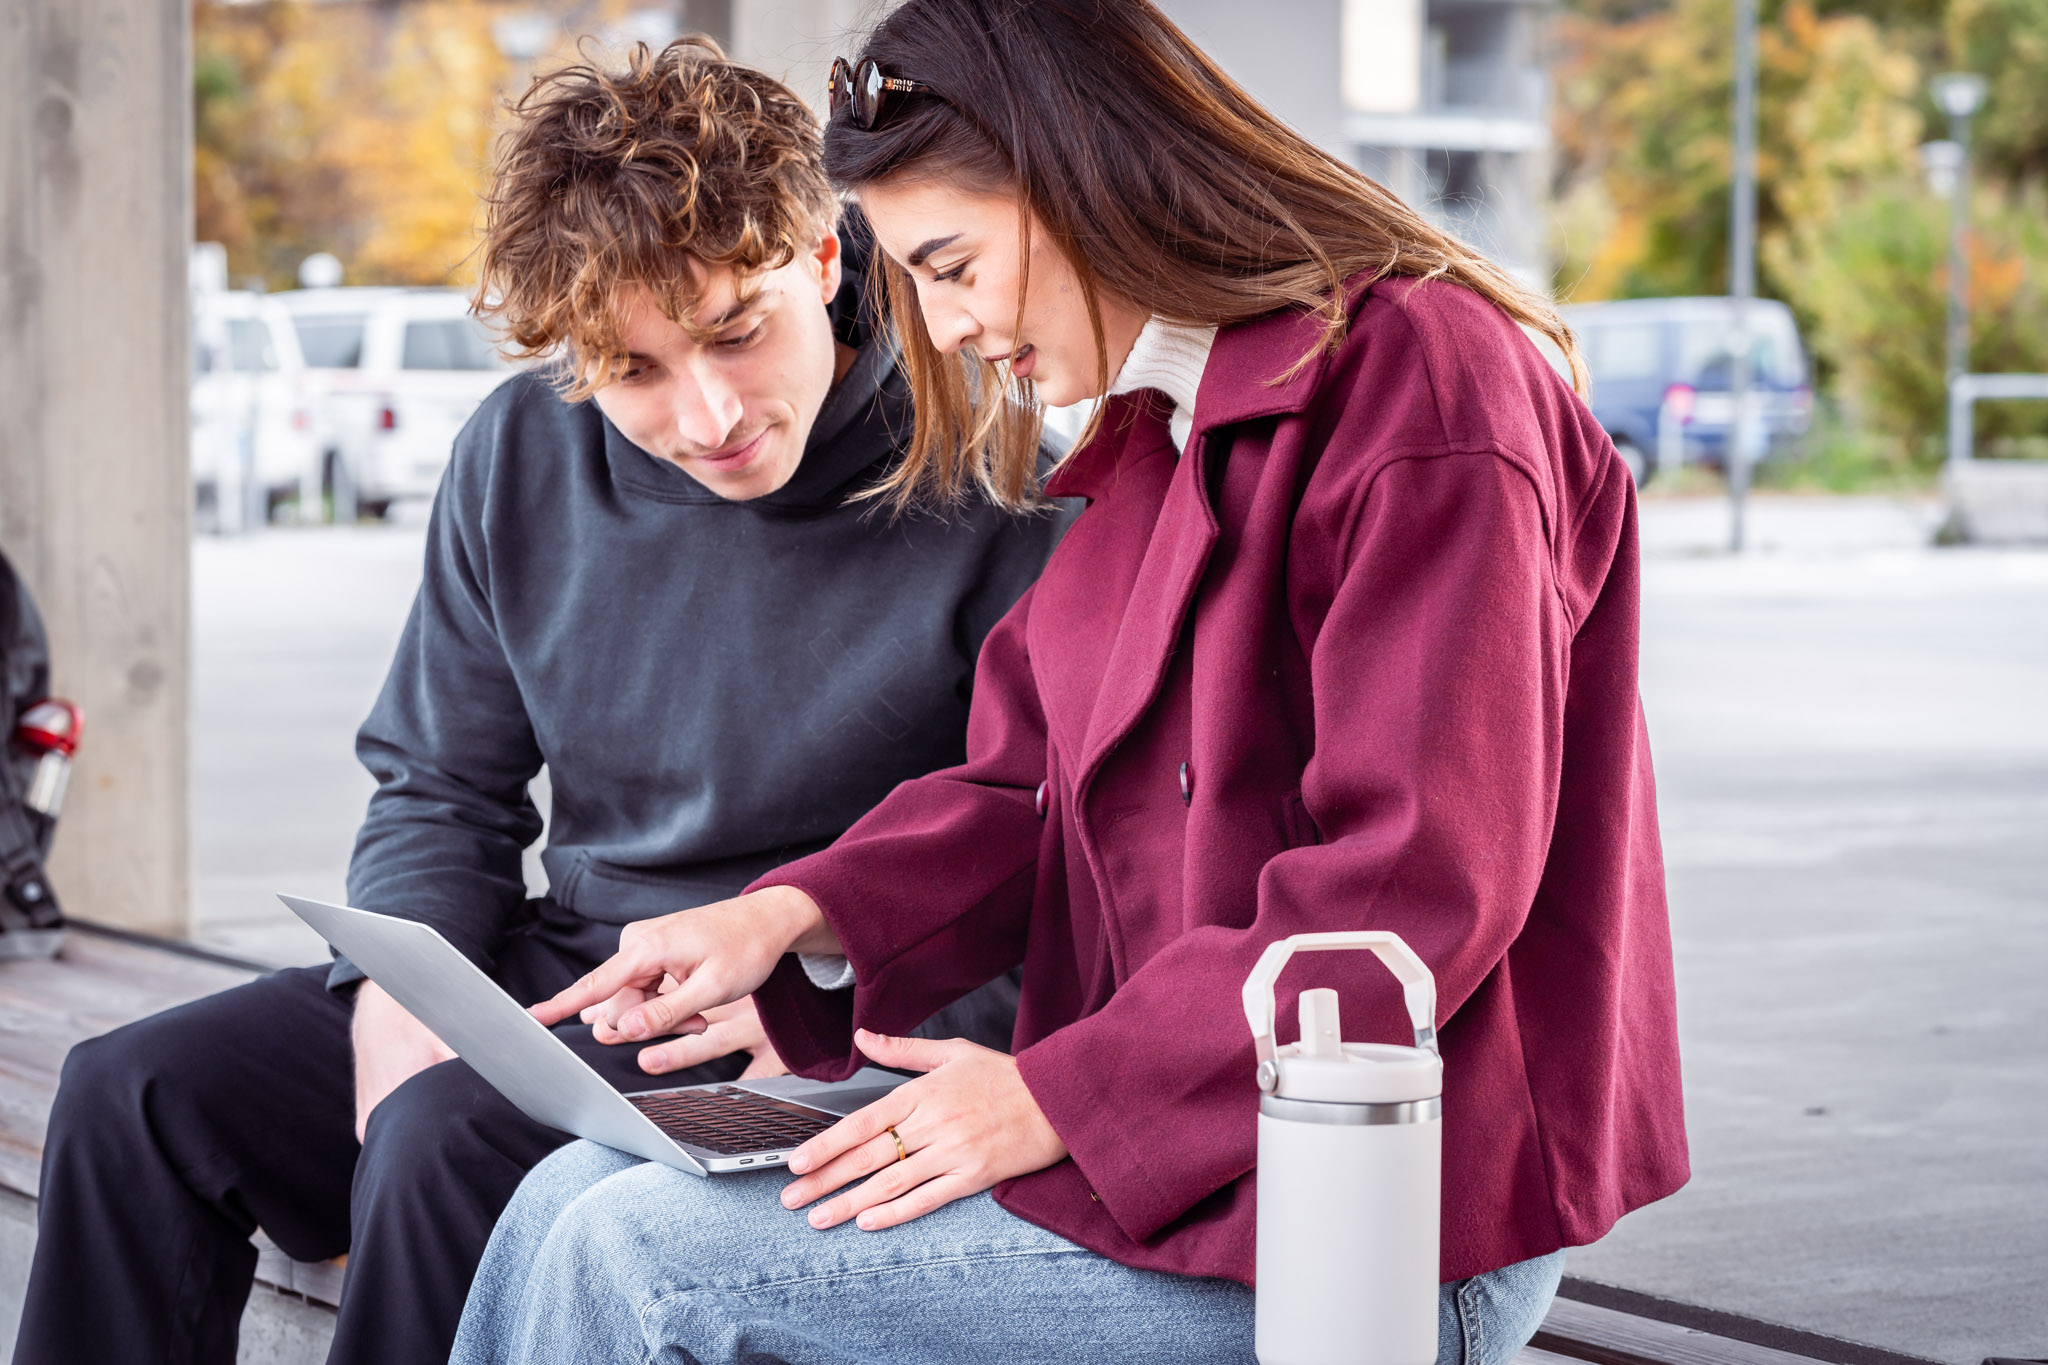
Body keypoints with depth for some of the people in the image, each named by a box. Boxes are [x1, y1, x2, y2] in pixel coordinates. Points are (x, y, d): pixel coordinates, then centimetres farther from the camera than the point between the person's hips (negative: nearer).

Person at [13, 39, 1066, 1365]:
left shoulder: (994, 498, -15)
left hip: (829, 1056, -6)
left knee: (445, 1142, -31)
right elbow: (442, 788, 13)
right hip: (553, 988, 6)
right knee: (135, 1094, -10)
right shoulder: (523, 458, 4)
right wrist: (396, 982, -8)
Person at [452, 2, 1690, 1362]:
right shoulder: (1165, 433, 16)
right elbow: (1029, 788, 16)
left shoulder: (1422, 384, -15)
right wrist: (796, 914, -2)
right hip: (1158, 1125, 9)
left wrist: (1063, 1096, -19)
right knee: (578, 1201, 0)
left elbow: (1422, 885, -21)